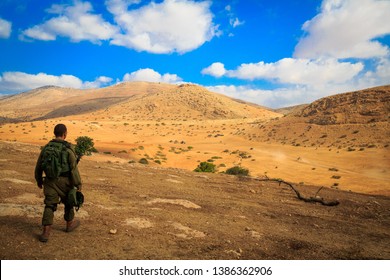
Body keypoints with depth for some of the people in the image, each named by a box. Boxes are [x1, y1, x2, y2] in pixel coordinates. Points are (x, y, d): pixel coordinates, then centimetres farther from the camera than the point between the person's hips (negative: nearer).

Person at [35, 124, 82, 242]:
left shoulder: (46, 147, 1)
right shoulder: (68, 148, -14)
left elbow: (39, 166, 9)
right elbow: (74, 168, -15)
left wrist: (39, 180, 23)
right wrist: (78, 184, -7)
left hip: (50, 181, 3)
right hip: (64, 181, -3)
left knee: (49, 206, 7)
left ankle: (46, 232, -2)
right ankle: (70, 223, 36)